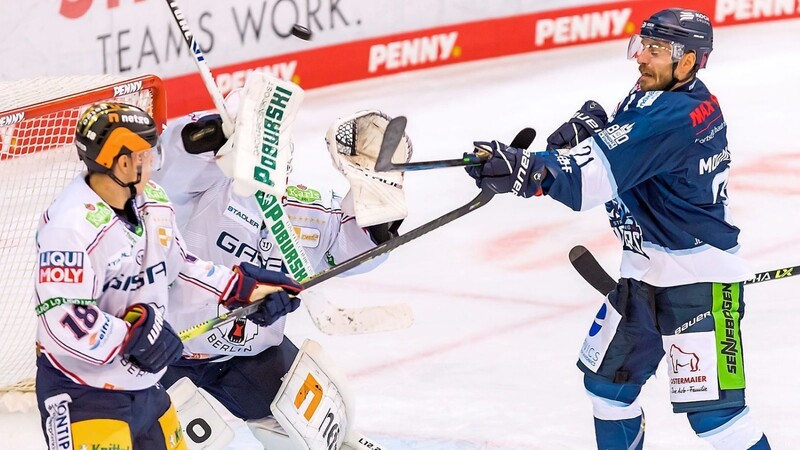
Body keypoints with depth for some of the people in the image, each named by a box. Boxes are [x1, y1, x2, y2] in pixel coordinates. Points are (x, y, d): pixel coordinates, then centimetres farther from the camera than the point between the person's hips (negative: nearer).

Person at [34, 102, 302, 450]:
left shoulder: (153, 202, 3)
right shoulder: (71, 227, -26)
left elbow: (179, 267, 19)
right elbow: (61, 320, -30)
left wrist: (243, 288, 12)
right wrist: (134, 336, -25)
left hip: (144, 382, 9)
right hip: (82, 394, -9)